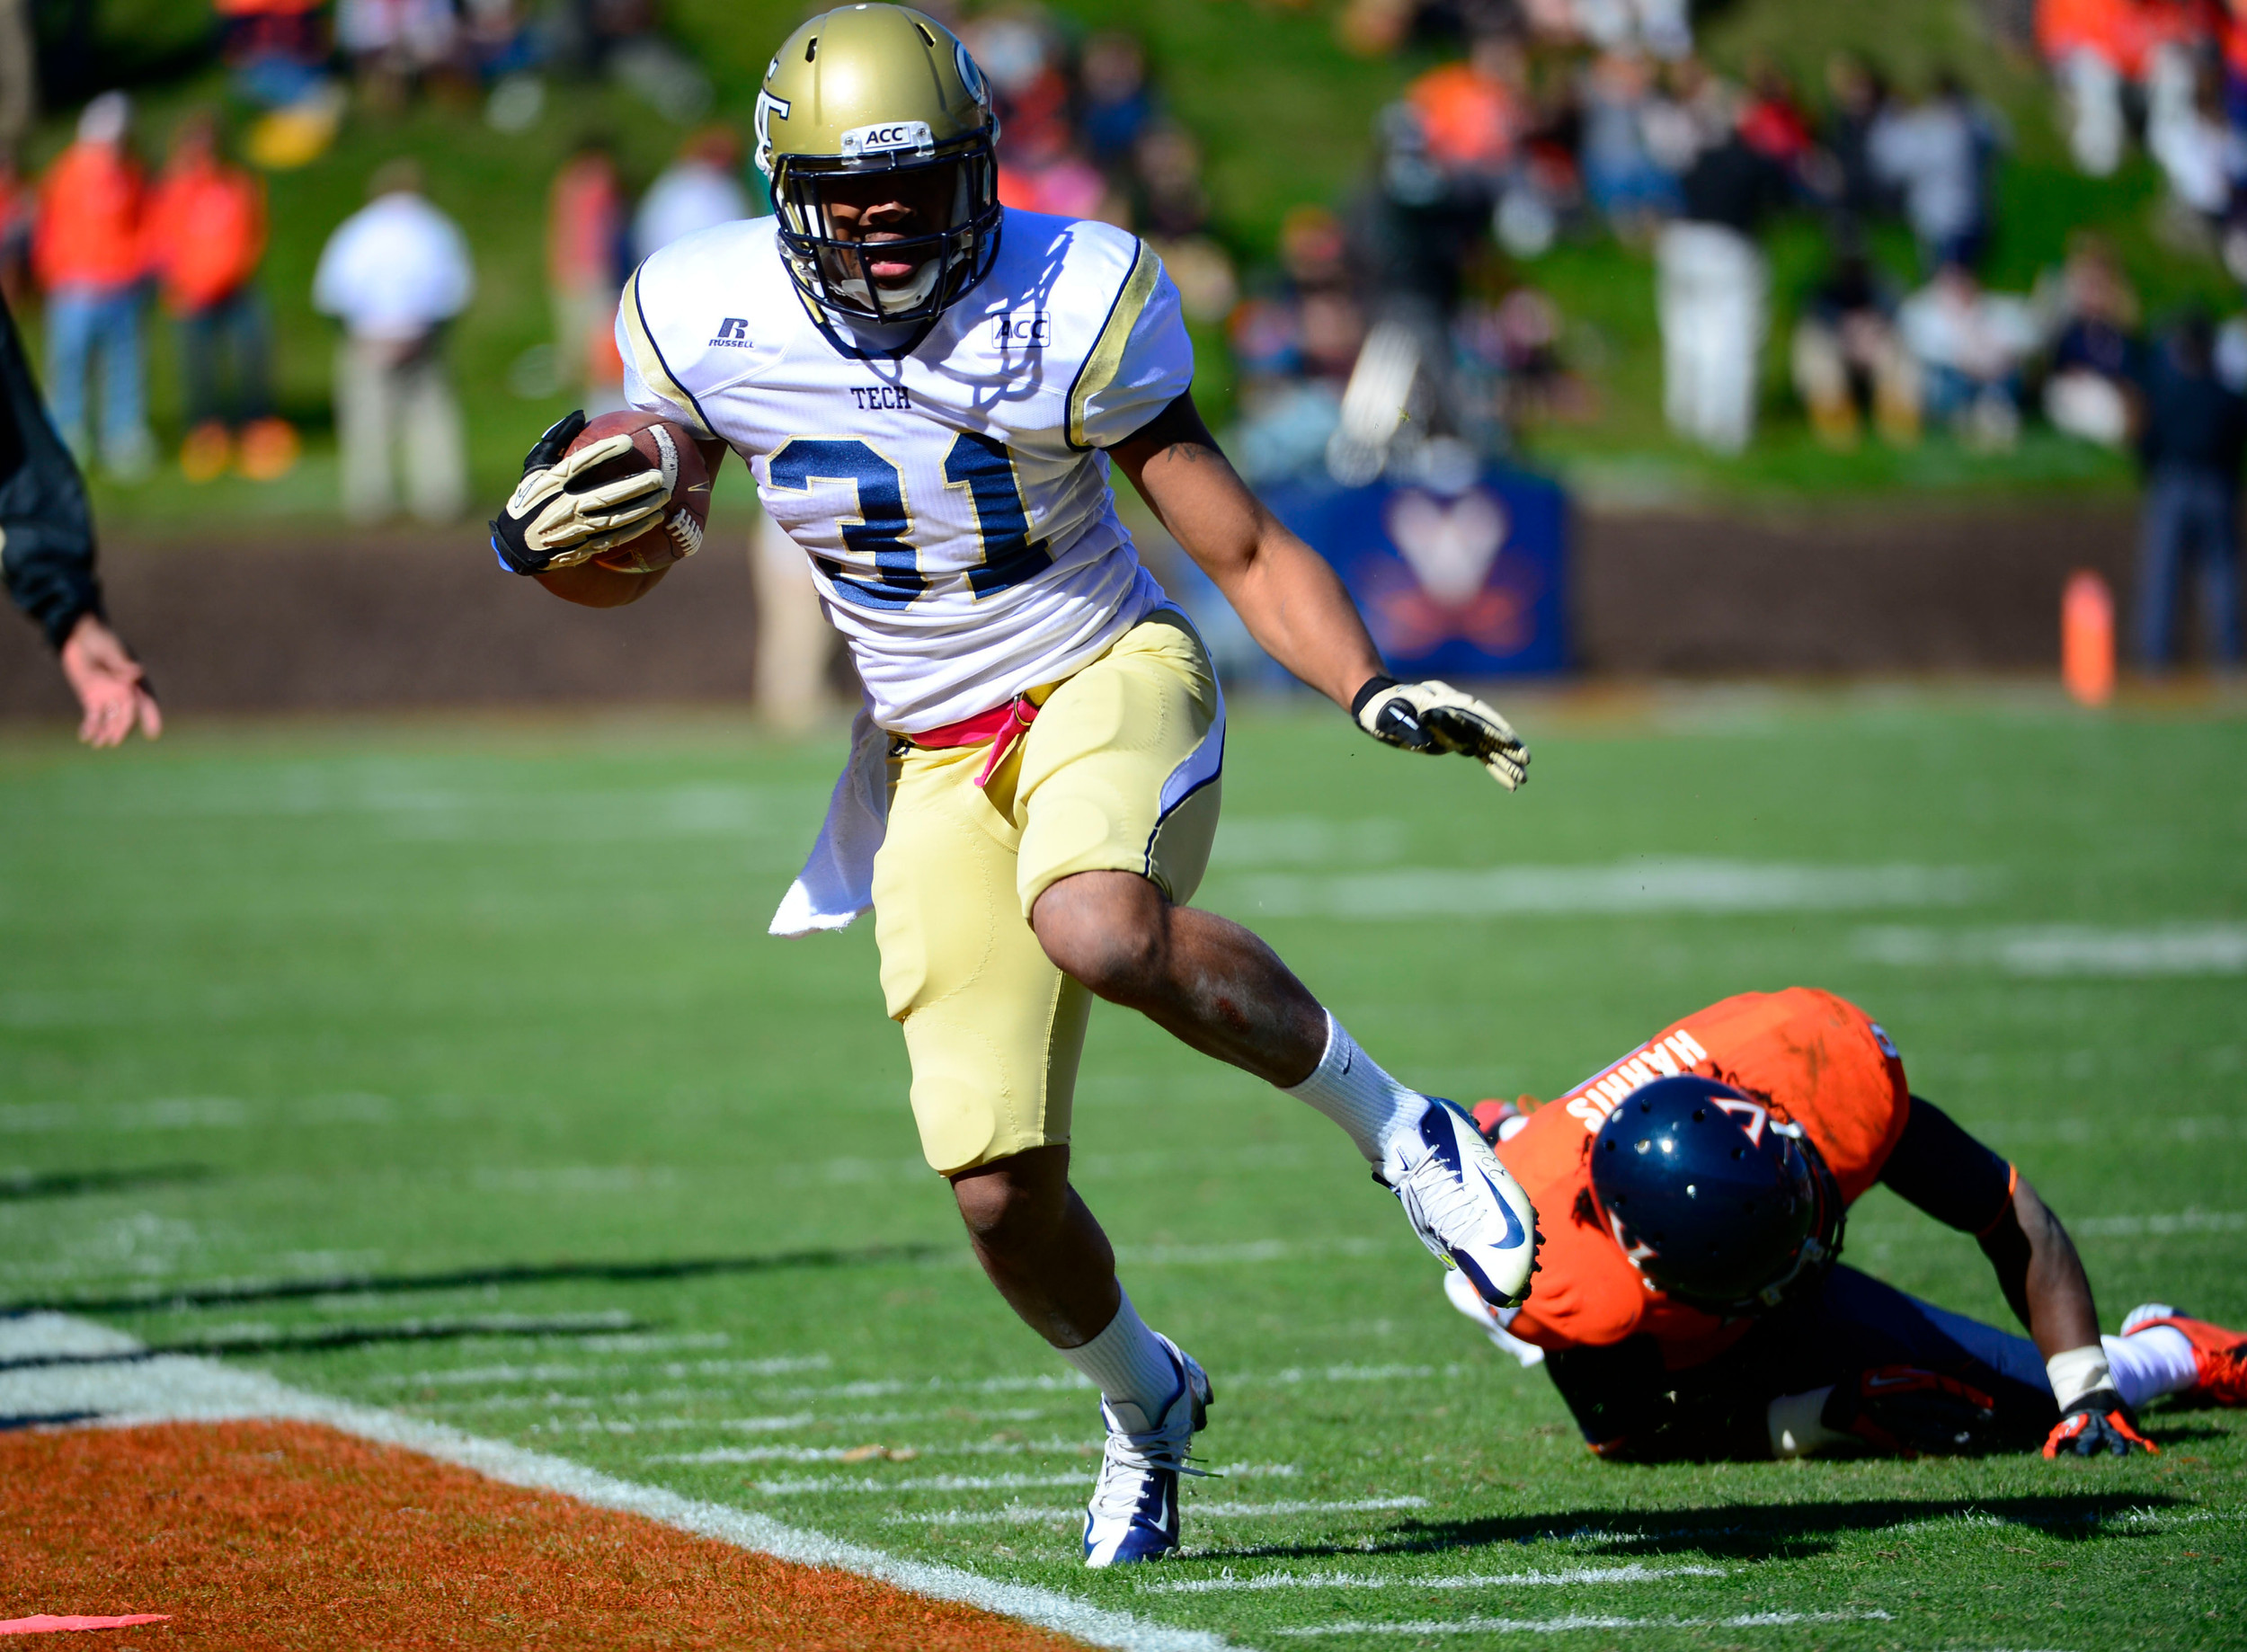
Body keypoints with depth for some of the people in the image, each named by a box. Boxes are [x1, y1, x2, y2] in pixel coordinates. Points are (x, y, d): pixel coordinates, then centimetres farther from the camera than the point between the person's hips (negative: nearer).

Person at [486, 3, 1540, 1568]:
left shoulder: (1068, 309, -15)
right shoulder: (713, 326, -7)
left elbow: (1245, 545, -10)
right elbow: (620, 566, 6)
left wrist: (1372, 691, -25)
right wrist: (552, 539, -18)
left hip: (1108, 677, -3)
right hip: (936, 757, 3)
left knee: (1101, 929, -39)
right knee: (998, 1186, -3)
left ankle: (1396, 1127, -14)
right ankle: (1146, 1401, 30)